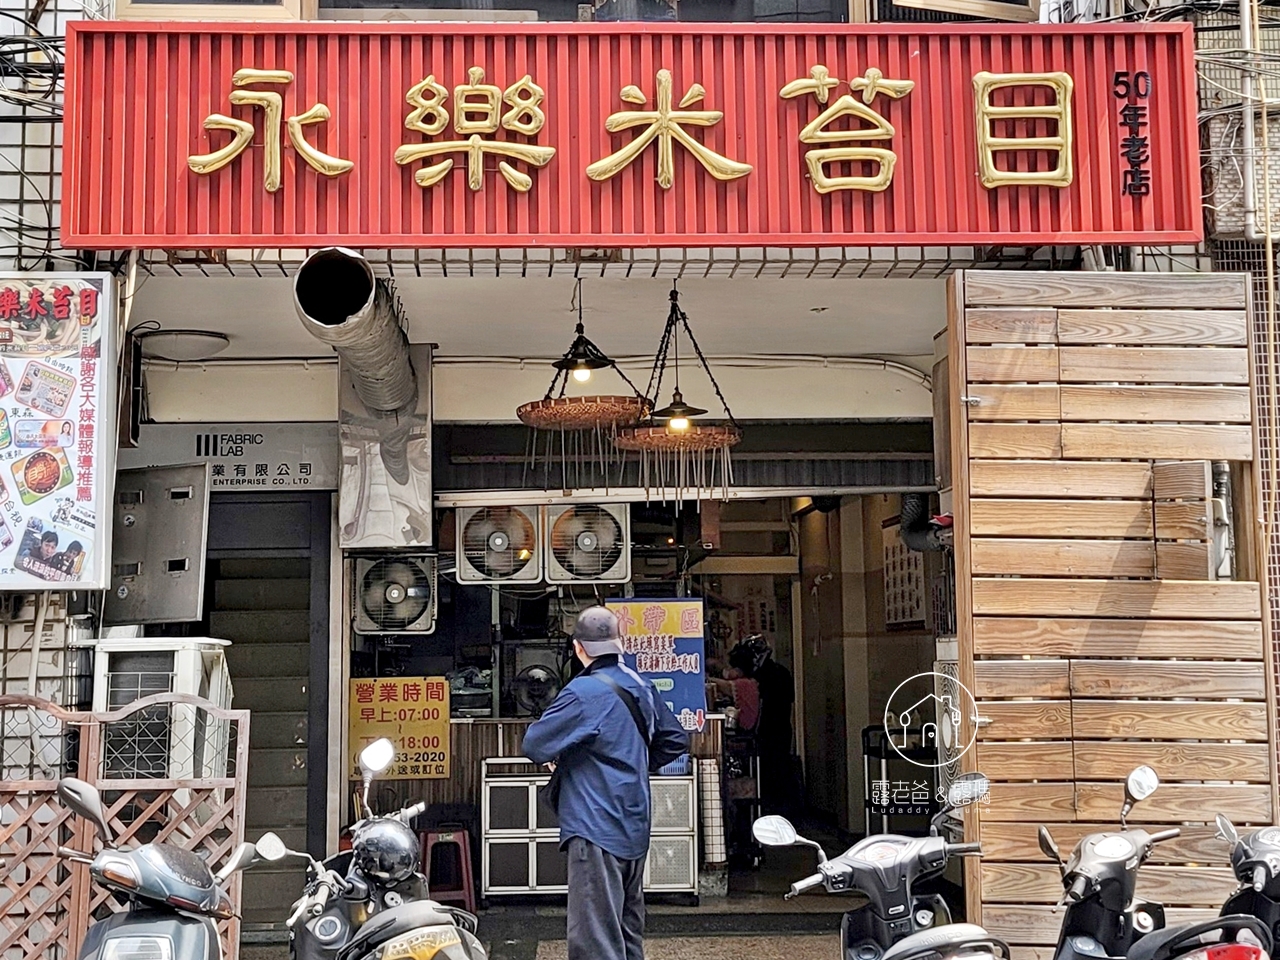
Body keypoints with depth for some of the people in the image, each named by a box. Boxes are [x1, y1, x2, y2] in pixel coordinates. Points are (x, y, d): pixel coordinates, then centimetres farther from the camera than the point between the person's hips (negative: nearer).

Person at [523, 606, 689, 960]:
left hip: (595, 830, -9)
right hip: (635, 830, 9)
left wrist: (556, 757, 7)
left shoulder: (583, 693, -16)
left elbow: (535, 745, -14)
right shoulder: (642, 687, 8)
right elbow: (676, 740, 19)